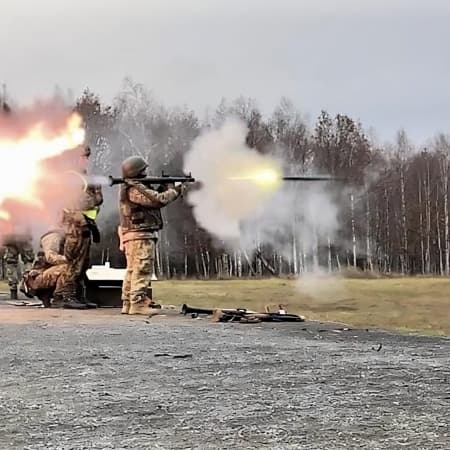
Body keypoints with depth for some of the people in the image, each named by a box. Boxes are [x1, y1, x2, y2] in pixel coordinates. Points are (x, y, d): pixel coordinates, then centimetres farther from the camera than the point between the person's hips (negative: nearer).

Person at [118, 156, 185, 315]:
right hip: (140, 236, -10)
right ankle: (138, 304, -11)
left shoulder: (128, 188, 17)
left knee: (132, 271, 12)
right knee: (142, 271, -10)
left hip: (132, 237, 10)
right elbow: (159, 200, -20)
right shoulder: (136, 189, -16)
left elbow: (151, 200, 18)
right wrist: (173, 191, -3)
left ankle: (128, 303, 15)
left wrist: (164, 189, 7)